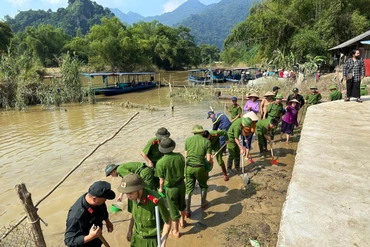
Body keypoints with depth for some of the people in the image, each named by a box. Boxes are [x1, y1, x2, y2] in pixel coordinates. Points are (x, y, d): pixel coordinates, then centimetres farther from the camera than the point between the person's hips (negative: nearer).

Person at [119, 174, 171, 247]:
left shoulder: (156, 201, -34)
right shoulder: (132, 197, -14)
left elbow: (168, 221, -18)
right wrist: (130, 230, 15)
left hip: (153, 239, -5)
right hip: (137, 237, 5)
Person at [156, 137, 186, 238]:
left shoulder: (160, 163, -26)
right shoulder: (180, 156, -16)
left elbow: (162, 179, -16)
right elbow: (183, 169, 0)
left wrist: (161, 188, 4)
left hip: (171, 188, -4)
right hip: (181, 184, 4)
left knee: (174, 210, 15)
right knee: (182, 204, 28)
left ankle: (176, 231, 34)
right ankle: (182, 222, 52)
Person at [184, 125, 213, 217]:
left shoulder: (188, 140, 3)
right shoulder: (207, 142, -3)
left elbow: (186, 156, 7)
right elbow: (209, 159, -6)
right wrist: (211, 164, 16)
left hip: (188, 167, 2)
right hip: (200, 168, -2)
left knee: (189, 188, 14)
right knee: (203, 185, 26)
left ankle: (187, 211, 19)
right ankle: (203, 203, 43)